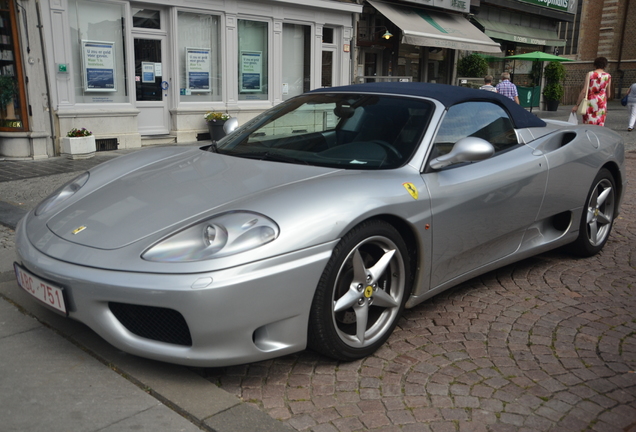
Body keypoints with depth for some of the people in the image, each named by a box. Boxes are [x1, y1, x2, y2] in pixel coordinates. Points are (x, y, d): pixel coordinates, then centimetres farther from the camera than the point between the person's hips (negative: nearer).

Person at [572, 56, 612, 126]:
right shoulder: (608, 76, 4)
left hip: (590, 102, -3)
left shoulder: (590, 74, -5)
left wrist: (577, 105, -7)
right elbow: (608, 93, 10)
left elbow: (584, 91, -10)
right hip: (602, 104, 3)